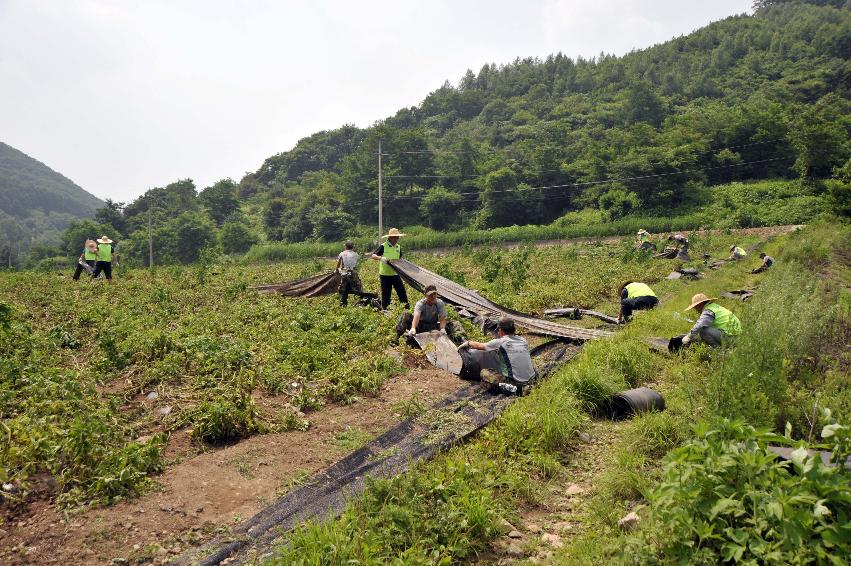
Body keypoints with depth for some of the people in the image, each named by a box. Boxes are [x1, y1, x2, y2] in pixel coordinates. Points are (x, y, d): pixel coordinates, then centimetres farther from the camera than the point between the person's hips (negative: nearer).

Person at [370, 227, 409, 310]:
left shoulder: (398, 247, 10)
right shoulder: (383, 246, -8)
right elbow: (373, 256, -15)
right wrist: (381, 258, -33)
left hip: (395, 274, 5)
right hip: (385, 274, -5)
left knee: (402, 290, 4)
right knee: (386, 293, 1)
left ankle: (407, 306, 12)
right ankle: (384, 309, 13)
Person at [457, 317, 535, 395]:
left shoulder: (500, 342, -3)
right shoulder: (523, 341, 10)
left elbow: (480, 346, 13)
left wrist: (467, 343, 34)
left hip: (516, 380, -5)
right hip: (530, 379, 6)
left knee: (484, 373, 11)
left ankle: (505, 387, -9)